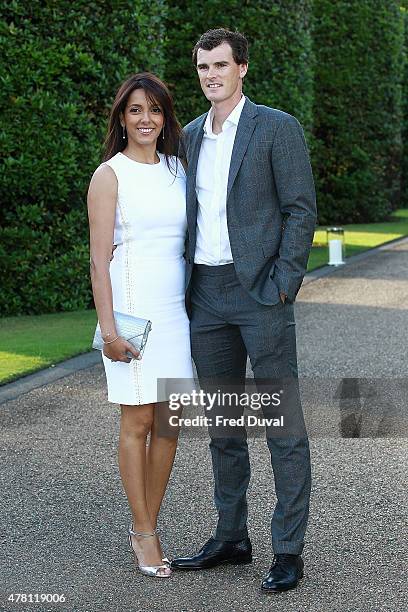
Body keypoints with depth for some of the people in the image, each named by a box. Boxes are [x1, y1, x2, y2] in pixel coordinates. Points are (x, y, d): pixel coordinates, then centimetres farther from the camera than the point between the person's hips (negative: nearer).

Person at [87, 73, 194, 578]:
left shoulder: (177, 170, 12)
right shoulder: (109, 175, -4)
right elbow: (99, 258, -8)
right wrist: (108, 328, -14)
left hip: (176, 309, 6)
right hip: (132, 308, -5)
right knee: (138, 423, 1)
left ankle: (147, 525, 19)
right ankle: (144, 532, 12)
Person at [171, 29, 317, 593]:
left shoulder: (278, 128, -3)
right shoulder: (190, 137, 15)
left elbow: (301, 210, -6)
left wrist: (281, 286, -13)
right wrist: (186, 287, 10)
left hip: (261, 292, -6)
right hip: (206, 296, 6)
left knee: (284, 424, -3)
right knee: (223, 424, 13)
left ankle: (289, 551, 3)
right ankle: (231, 538, 23)